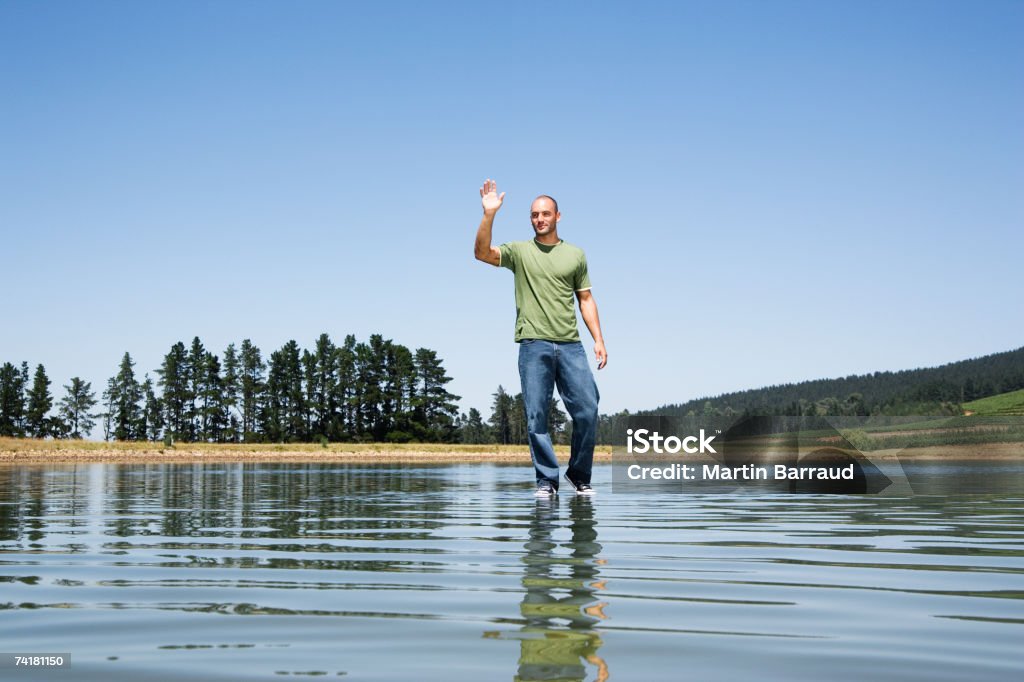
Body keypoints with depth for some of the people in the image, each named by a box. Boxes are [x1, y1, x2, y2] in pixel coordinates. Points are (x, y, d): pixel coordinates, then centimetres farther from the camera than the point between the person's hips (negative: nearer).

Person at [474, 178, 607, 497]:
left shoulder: (575, 254, 14)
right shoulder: (519, 251, 8)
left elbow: (585, 299, 15)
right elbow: (482, 253, -9)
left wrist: (599, 339, 7)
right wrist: (489, 214, -19)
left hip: (571, 345, 2)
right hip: (533, 345, -2)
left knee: (587, 410, -3)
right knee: (537, 415, -2)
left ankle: (580, 475, 14)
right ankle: (546, 480, 8)